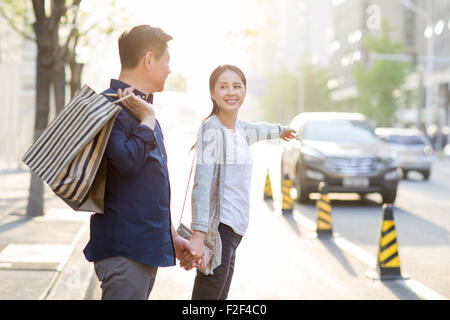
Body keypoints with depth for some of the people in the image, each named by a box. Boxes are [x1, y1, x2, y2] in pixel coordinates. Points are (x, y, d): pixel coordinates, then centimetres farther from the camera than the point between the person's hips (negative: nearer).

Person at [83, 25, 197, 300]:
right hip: (124, 248, -10)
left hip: (149, 246, 10)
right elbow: (127, 160, -30)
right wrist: (148, 120, -15)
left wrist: (171, 236, 24)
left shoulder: (141, 108, 19)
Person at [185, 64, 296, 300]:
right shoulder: (211, 129, -12)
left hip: (235, 227, 8)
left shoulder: (238, 128, 13)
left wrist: (279, 130, 61)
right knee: (208, 294, -13)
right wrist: (198, 234, -31)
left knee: (220, 296, 7)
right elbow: (202, 183, -21)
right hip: (217, 227, -8)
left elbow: (253, 131, 40)